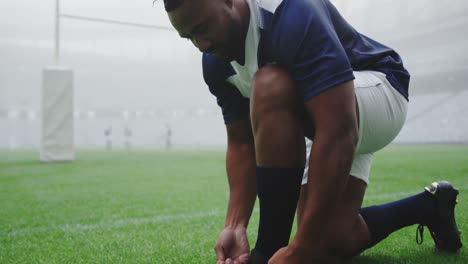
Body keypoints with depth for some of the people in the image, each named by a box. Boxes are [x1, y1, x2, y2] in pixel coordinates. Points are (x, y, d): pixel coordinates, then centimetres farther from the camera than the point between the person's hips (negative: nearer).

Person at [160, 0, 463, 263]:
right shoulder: (216, 65, -9)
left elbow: (339, 133, -41)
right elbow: (241, 143, -4)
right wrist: (235, 224, -19)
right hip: (333, 123, 8)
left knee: (271, 86, -36)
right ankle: (429, 206, 23)